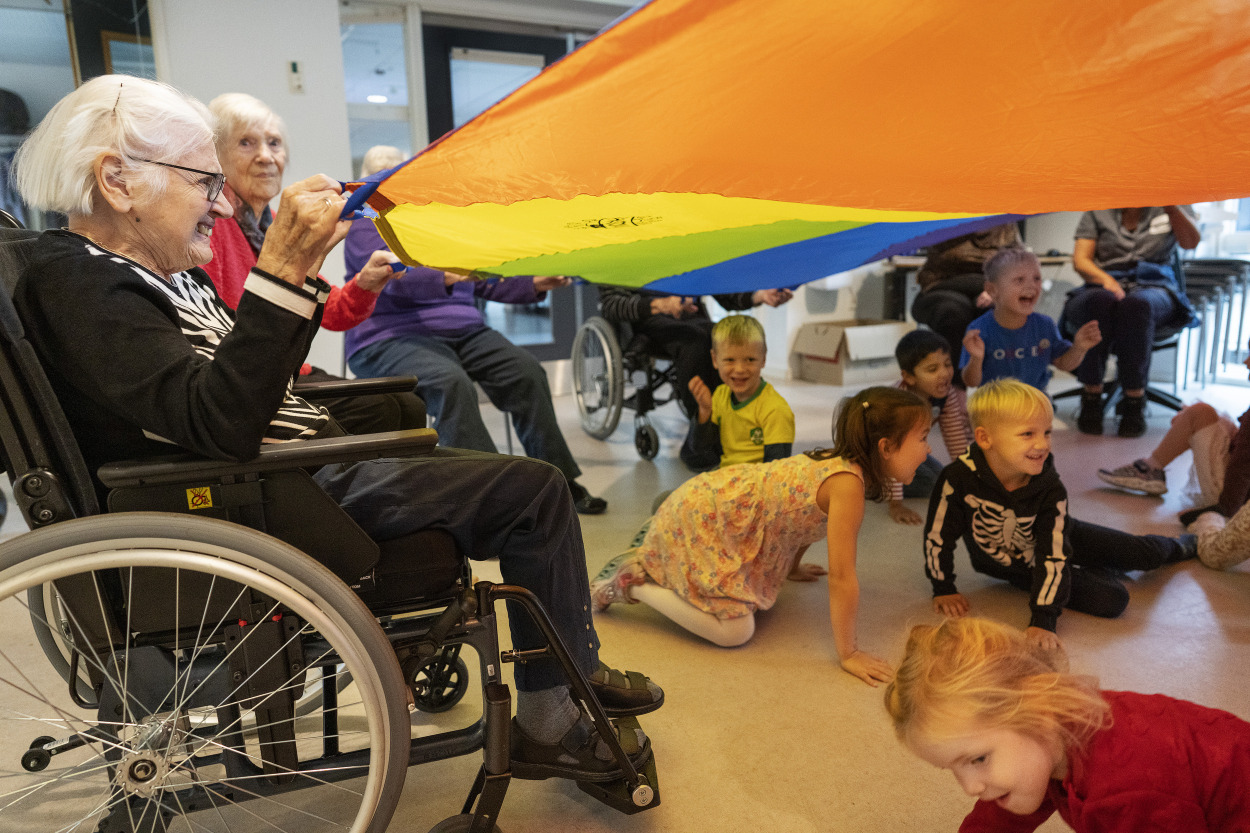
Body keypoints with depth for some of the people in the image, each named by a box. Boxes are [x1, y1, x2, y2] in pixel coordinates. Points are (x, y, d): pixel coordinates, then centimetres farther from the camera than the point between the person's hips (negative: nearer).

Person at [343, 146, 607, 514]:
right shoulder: (365, 228, 4)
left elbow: (485, 282, 25)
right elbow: (396, 277, -17)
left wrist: (535, 284, 11)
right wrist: (446, 277, -34)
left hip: (461, 331, 6)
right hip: (393, 339, -5)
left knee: (526, 369, -19)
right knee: (450, 381, -37)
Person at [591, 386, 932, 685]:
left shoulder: (839, 461, 1)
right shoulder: (848, 485, -26)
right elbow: (841, 578, -25)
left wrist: (793, 568, 35)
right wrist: (848, 654, -15)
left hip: (712, 499, 10)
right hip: (699, 519, -10)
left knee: (756, 597, 24)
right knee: (734, 632, -9)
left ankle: (655, 545, 28)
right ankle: (631, 580, 0)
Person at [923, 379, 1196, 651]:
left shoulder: (1051, 490, -28)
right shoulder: (959, 479, -36)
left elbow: (1053, 556, -27)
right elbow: (938, 536, -22)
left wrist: (1043, 621, -33)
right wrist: (944, 589, -10)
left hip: (1058, 538, 2)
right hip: (1020, 566, -2)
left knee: (1146, 555, 8)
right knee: (1111, 599, -14)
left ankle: (1176, 547, 44)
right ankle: (1095, 569, 21)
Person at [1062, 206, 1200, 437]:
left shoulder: (1171, 209, 16)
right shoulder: (1097, 211, 16)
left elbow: (1191, 242, -3)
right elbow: (1080, 259, 4)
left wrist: (1170, 206, -19)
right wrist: (1106, 279, -17)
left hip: (1153, 289, 0)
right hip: (1102, 286, 0)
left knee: (1135, 305, -39)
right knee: (1099, 301, -39)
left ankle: (1135, 399, -33)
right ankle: (1092, 396, -32)